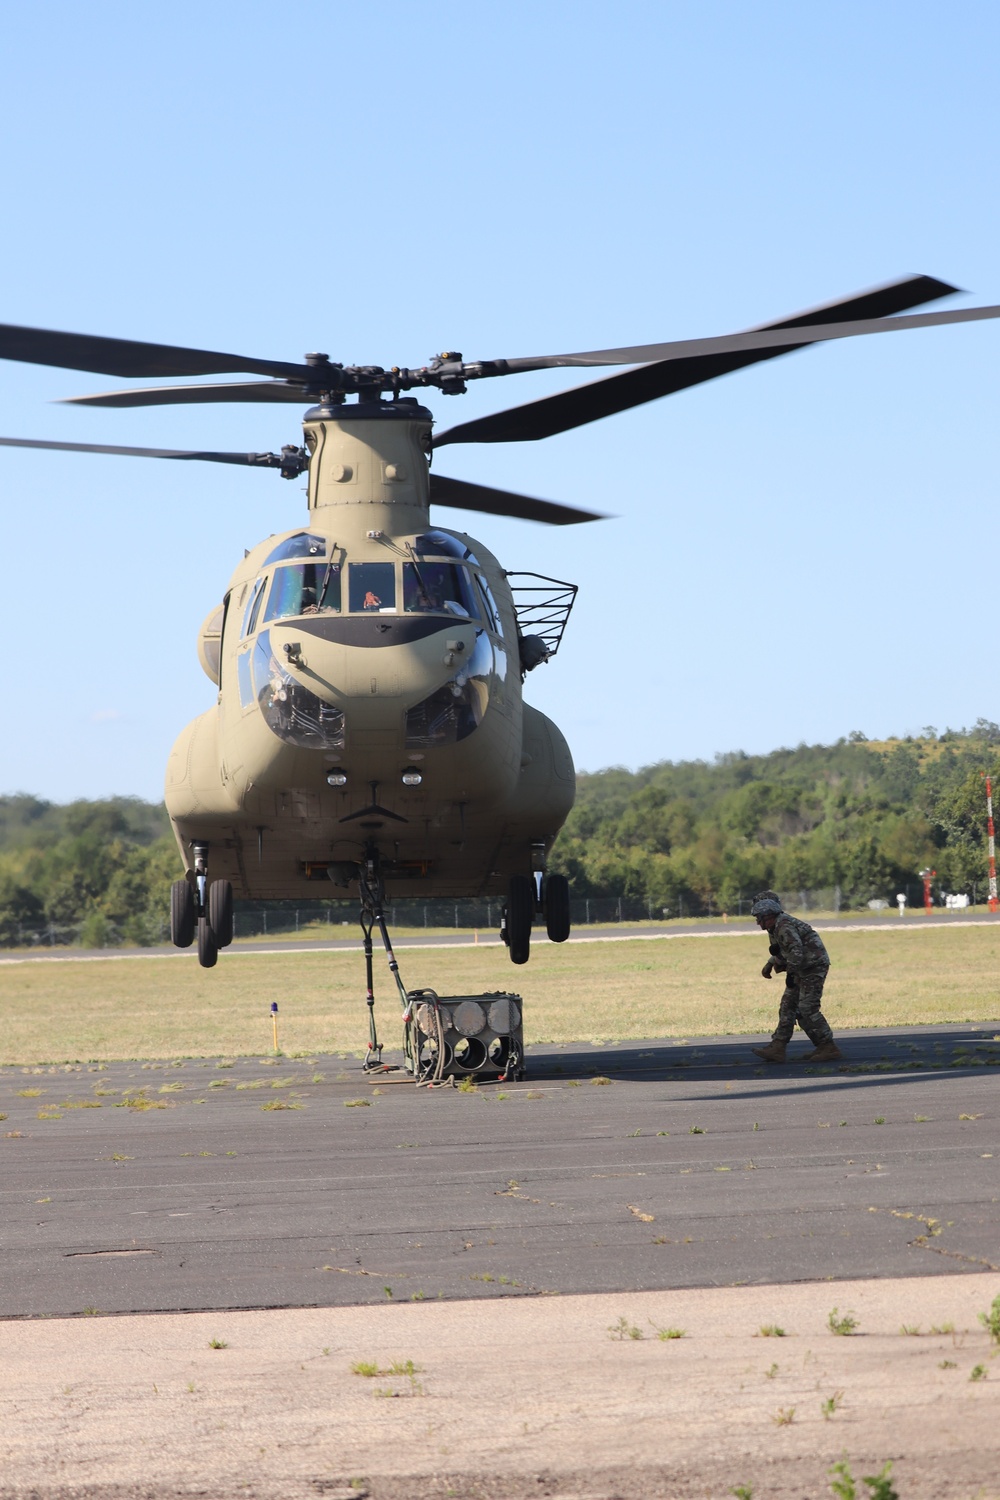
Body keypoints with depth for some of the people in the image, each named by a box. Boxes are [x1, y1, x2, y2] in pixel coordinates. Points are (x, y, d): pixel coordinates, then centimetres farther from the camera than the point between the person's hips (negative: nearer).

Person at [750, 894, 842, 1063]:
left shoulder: (784, 926, -21)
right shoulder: (775, 927, 13)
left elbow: (796, 951, -28)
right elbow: (781, 952, 27)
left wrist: (791, 973, -19)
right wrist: (770, 964, 16)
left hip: (814, 967, -11)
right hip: (803, 970, 11)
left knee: (807, 1009, -12)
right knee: (788, 1006, 8)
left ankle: (829, 1048, -6)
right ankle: (777, 1048, 7)